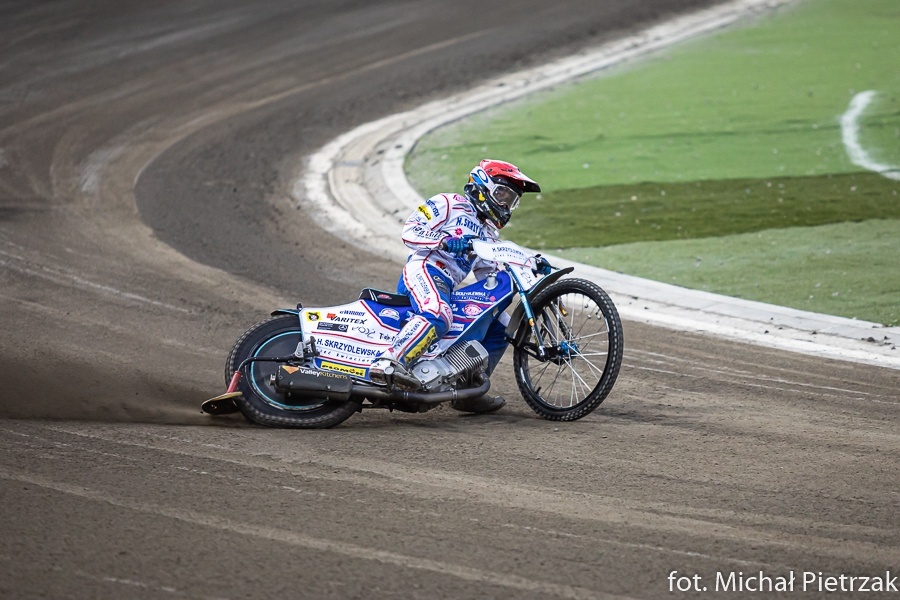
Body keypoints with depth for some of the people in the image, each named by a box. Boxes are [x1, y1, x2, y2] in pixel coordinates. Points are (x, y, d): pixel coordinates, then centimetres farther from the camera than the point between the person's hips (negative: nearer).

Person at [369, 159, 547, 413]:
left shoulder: (489, 234, 31)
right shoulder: (448, 204, 6)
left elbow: (489, 274, 26)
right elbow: (410, 231, -5)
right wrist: (445, 241, -21)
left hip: (448, 289, 9)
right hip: (424, 271, -9)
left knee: (500, 327, 7)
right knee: (438, 316, -39)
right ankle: (387, 363, -54)